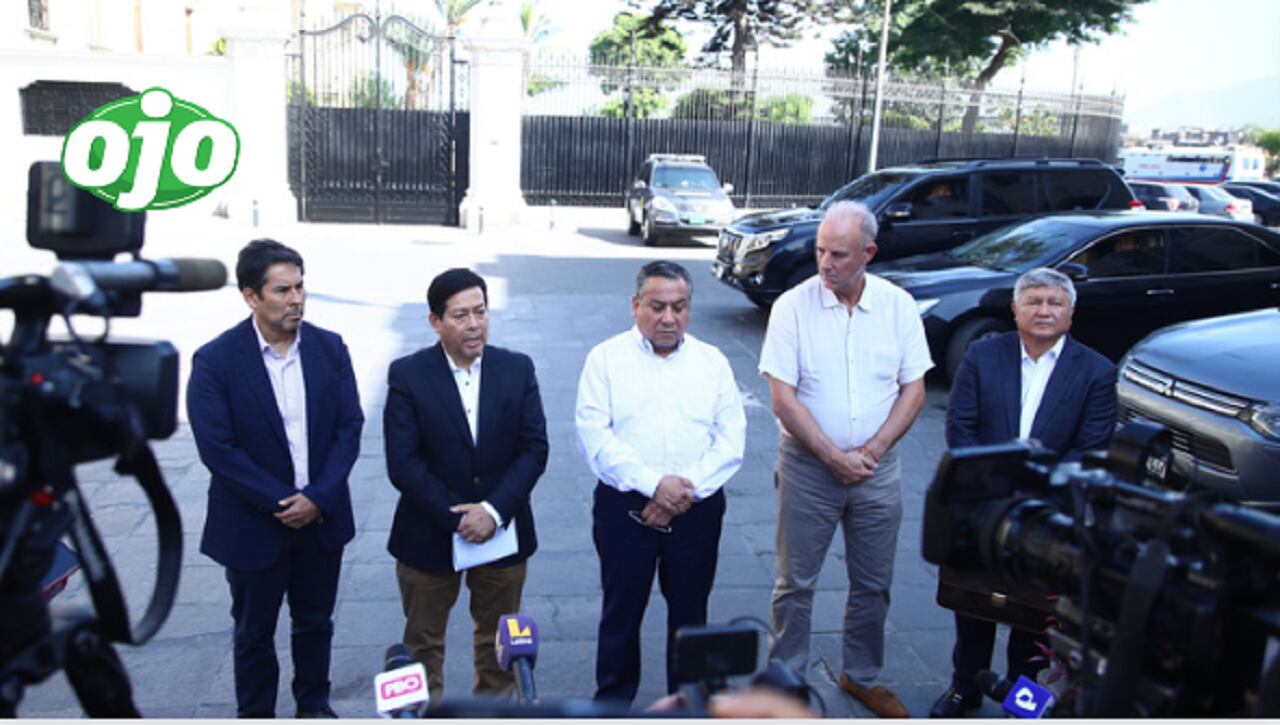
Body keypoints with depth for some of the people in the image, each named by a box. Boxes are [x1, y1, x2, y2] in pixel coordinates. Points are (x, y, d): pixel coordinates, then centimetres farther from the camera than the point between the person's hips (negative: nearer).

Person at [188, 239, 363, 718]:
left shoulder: (330, 348, -4)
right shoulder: (215, 360, -14)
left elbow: (350, 427, -5)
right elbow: (216, 448, -17)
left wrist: (318, 497, -15)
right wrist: (281, 502, -18)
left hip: (322, 518, 3)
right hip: (253, 526, -3)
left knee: (315, 621, 20)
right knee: (254, 632, 15)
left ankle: (314, 704, 41)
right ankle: (255, 714, 35)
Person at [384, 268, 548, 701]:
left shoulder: (517, 369, -3)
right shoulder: (407, 375, -9)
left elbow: (534, 449, -7)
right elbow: (403, 463, -14)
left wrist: (494, 511, -18)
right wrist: (457, 517, -19)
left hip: (502, 531, 2)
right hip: (428, 535, -2)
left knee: (499, 643, 17)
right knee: (423, 643, 15)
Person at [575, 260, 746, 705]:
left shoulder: (713, 362, 6)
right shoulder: (606, 359, -1)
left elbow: (732, 439, 0)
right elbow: (594, 436, -11)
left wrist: (688, 489, -14)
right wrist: (654, 484, -19)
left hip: (697, 511, 2)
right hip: (624, 507, -2)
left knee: (690, 612, 13)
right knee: (621, 611, 10)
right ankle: (612, 702, 28)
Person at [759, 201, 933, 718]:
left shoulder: (898, 306, -2)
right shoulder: (793, 307, -10)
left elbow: (913, 390, 0)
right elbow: (783, 399, -12)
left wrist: (870, 451, -10)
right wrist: (834, 456, -15)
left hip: (877, 468, 3)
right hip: (808, 467, -2)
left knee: (873, 583, 15)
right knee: (796, 582, 7)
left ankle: (862, 676, 35)